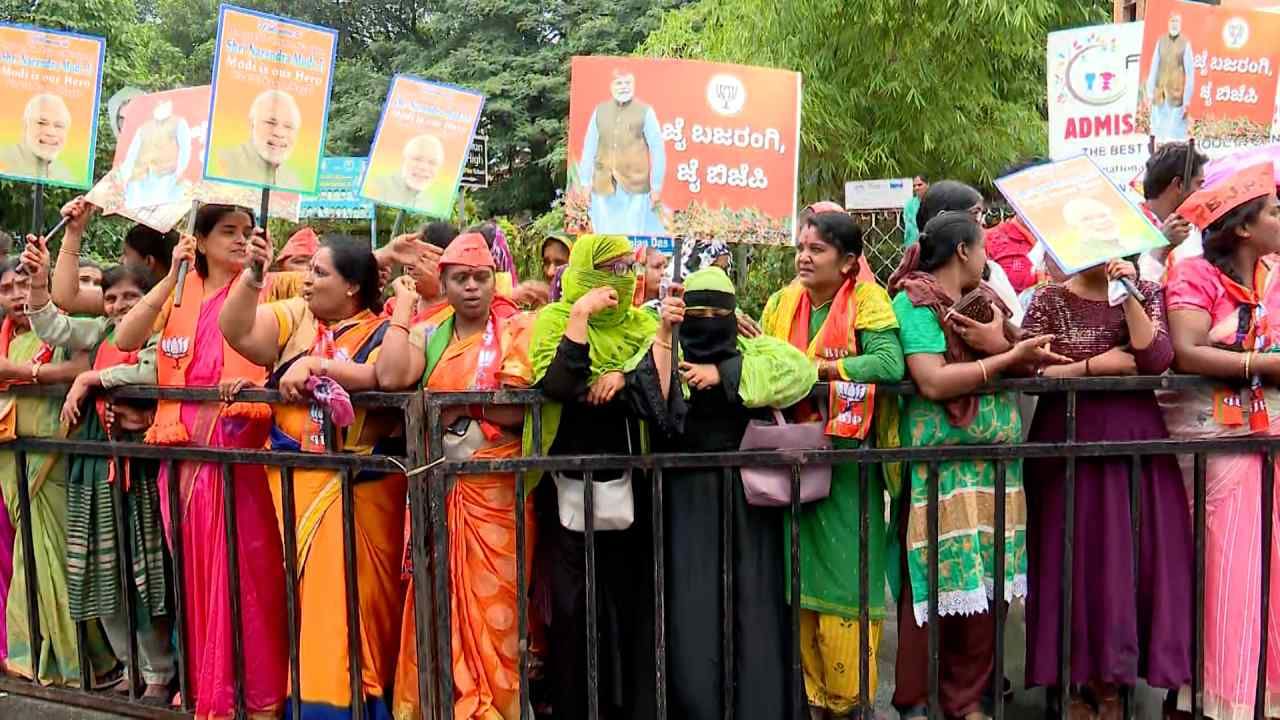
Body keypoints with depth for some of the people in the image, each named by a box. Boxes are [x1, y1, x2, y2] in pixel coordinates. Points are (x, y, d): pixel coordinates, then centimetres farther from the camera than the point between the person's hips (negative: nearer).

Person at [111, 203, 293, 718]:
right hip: (184, 449, 4)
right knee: (198, 572, 10)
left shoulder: (263, 287, 4)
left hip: (239, 447, -3)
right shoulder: (178, 293, 12)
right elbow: (125, 339, -2)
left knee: (245, 569, -2)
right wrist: (171, 279, -7)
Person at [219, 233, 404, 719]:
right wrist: (252, 276, -14)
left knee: (357, 588, 0)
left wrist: (315, 364, -19)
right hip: (297, 478, 3)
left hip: (360, 481, -3)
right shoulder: (294, 316, 8)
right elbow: (236, 331, -3)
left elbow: (381, 379, -19)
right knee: (308, 586, 8)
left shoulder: (382, 330, -2)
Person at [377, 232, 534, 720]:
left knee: (492, 604, 1)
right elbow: (390, 378, -12)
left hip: (496, 491, -3)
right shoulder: (428, 336, 8)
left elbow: (518, 410, -11)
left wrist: (455, 400, -10)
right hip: (439, 490, 3)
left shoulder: (515, 332, 0)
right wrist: (403, 309, -4)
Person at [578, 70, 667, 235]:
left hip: (635, 189, -3)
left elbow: (658, 150, -2)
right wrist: (585, 183, 8)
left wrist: (657, 186, -4)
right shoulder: (599, 111, 8)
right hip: (604, 188, 3)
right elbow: (589, 149, 11)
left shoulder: (645, 112, -1)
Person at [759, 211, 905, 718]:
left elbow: (889, 364, -23)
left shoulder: (867, 300, -8)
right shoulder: (781, 303, 8)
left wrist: (816, 366, -20)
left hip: (847, 461, -5)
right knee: (799, 577, 9)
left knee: (845, 579, 0)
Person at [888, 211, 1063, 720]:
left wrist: (999, 344, -10)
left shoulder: (985, 301, 17)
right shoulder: (914, 301, -6)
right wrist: (1010, 356, -14)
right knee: (933, 581, -3)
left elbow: (1026, 366, 10)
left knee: (985, 584, 8)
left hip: (996, 463, 7)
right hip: (939, 465, -7)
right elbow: (933, 382, -17)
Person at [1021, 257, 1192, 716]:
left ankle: (1110, 678, 15)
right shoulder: (1049, 300, 0)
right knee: (1072, 554, 0)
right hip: (1069, 440, -2)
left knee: (1131, 551, 2)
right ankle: (1071, 676, 13)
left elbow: (1157, 359, -8)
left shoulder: (1146, 294, 7)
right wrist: (1095, 365, -11)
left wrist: (1128, 295, -13)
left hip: (1135, 437, 2)